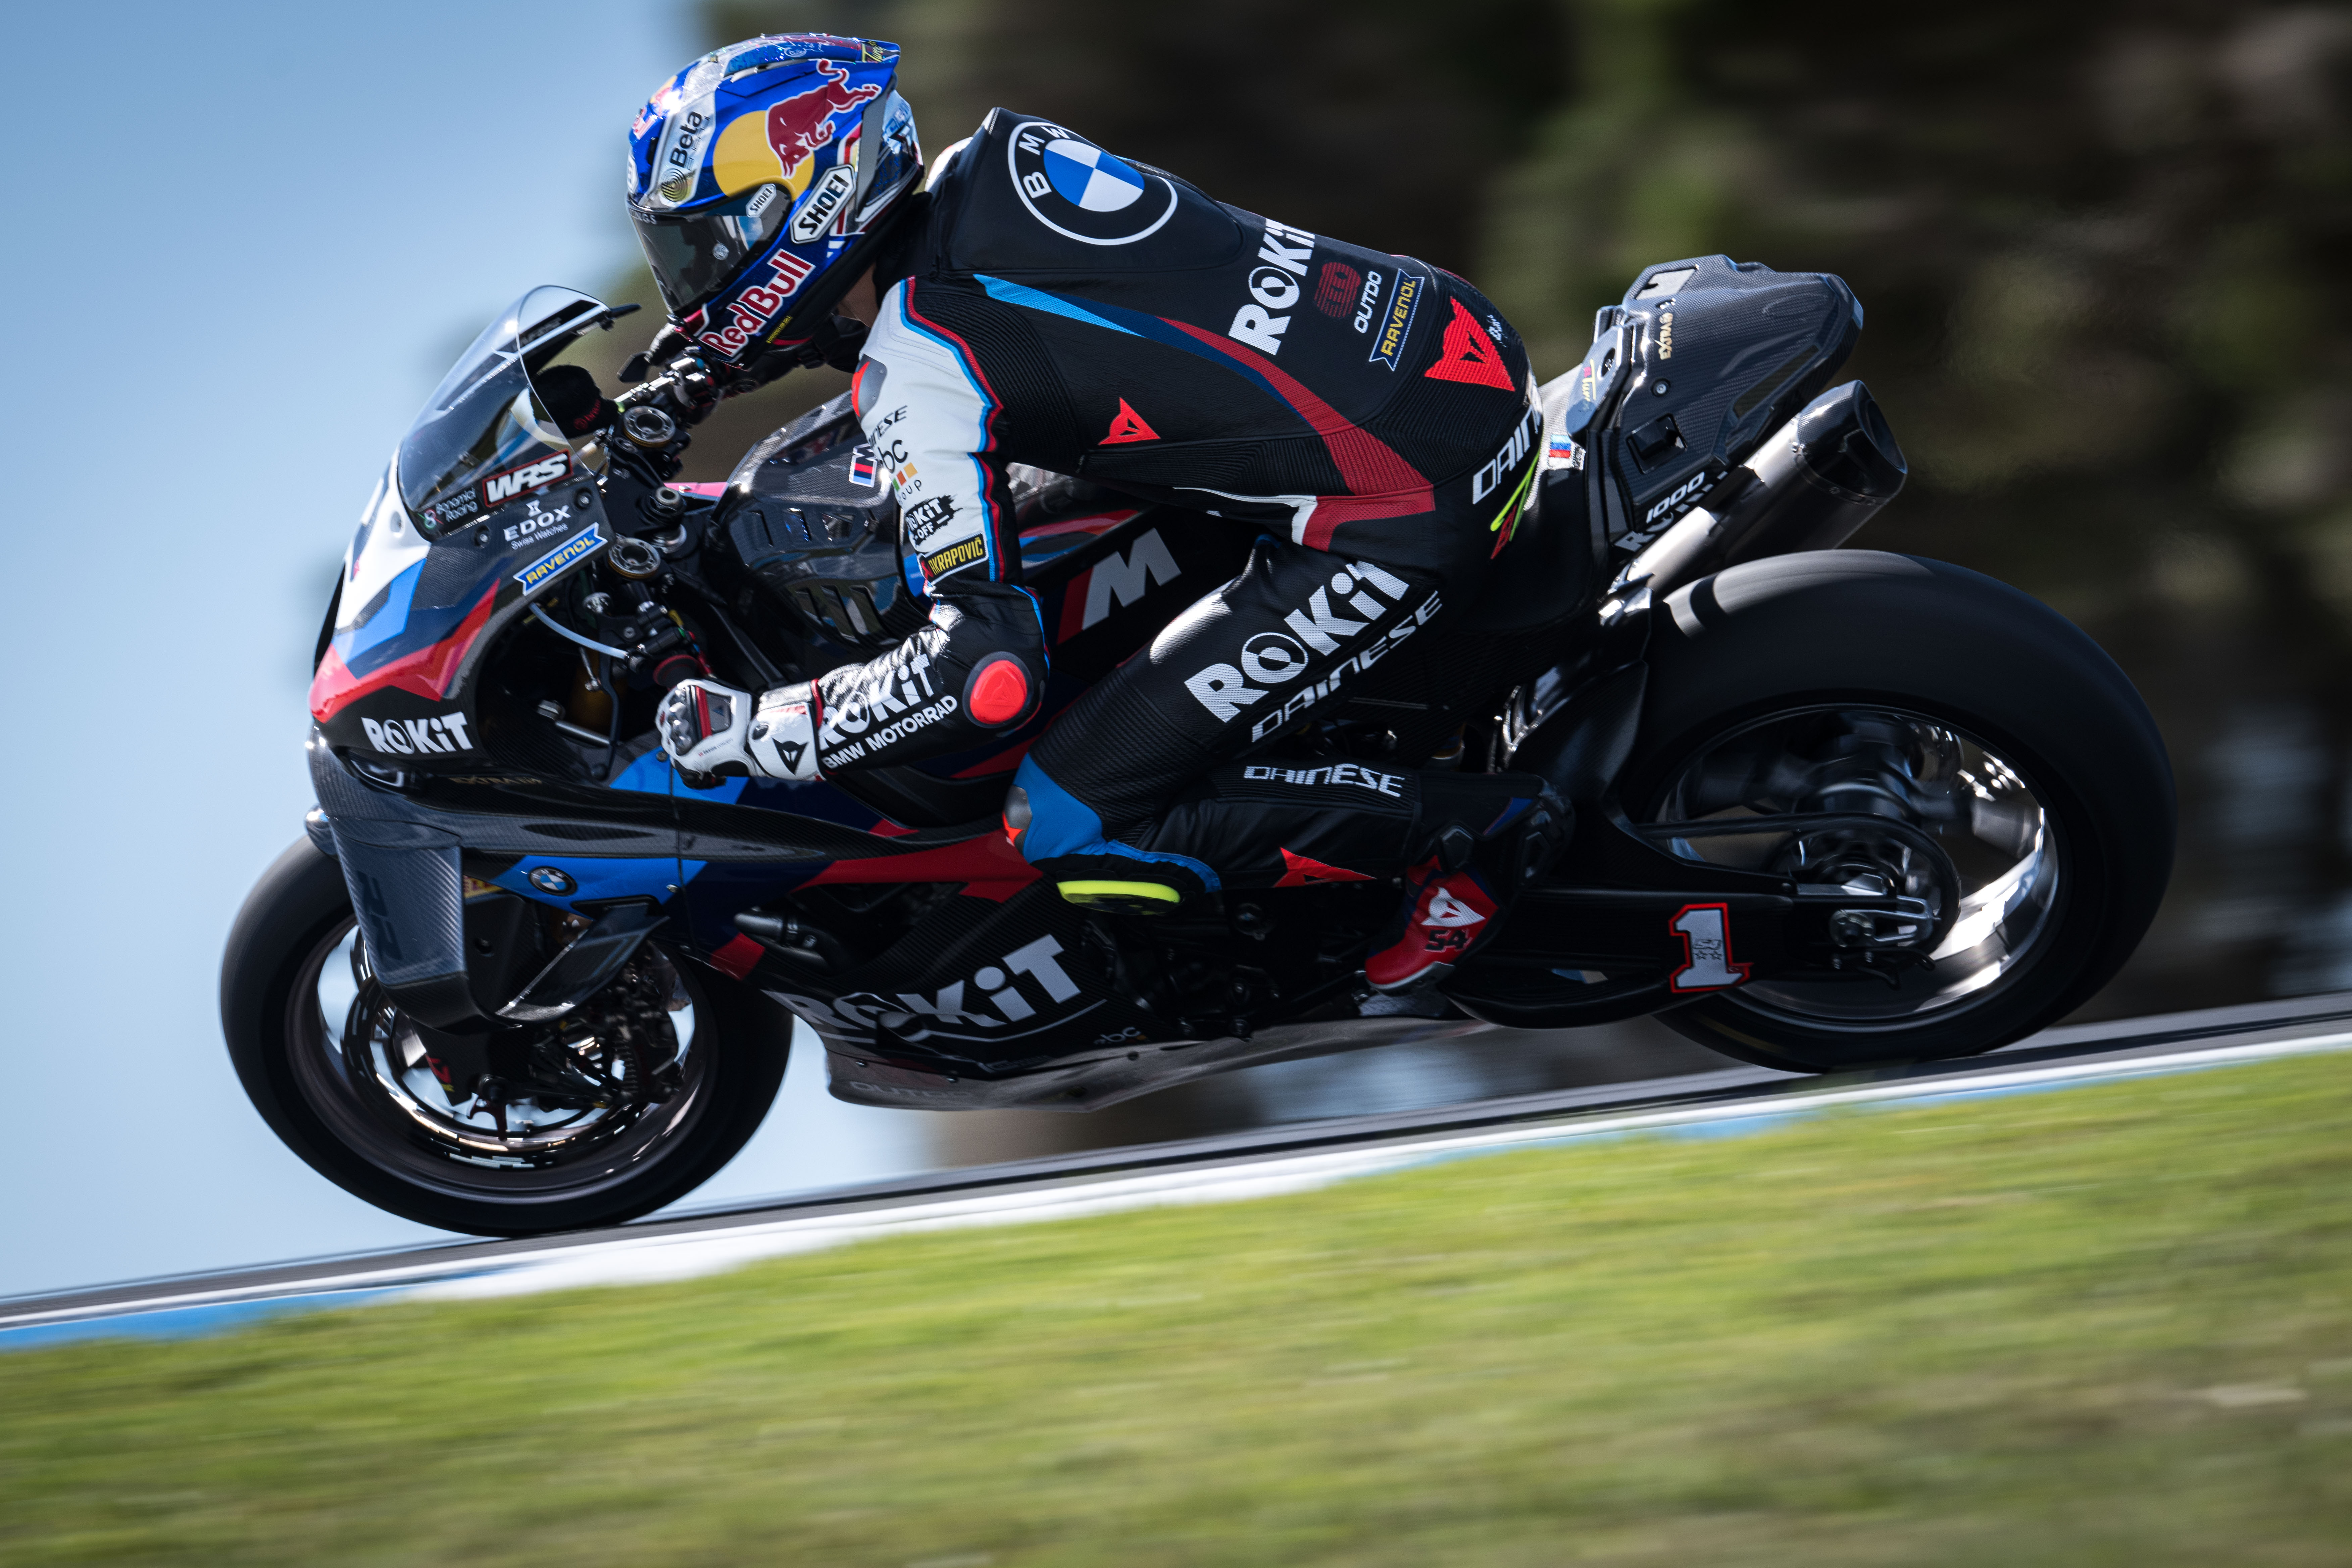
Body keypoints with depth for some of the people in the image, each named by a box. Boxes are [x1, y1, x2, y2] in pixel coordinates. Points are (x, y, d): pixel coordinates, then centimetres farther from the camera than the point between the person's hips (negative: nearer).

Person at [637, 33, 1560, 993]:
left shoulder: (915, 380, -14)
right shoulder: (994, 158, 9)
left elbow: (986, 670, -19)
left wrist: (747, 732, -7)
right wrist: (713, 366, 34)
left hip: (1400, 524, -9)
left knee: (1072, 832, -4)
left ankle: (1474, 834, 0)